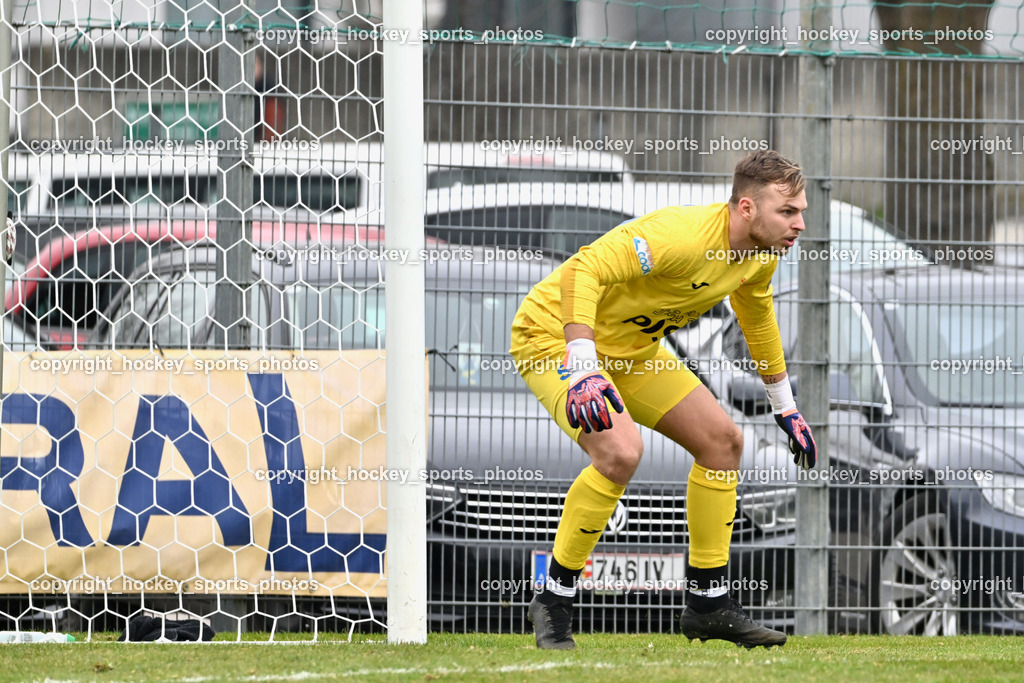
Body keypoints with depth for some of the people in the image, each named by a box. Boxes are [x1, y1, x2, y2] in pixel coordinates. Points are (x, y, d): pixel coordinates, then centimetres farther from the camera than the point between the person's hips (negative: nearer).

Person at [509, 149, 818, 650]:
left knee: (722, 439, 3)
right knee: (620, 451, -30)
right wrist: (582, 367, -47)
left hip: (630, 347, 9)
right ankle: (553, 600, -13)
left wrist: (784, 407, 24)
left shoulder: (761, 255, -3)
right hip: (555, 333, -9)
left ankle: (708, 605, 14)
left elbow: (756, 315, 19)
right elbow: (583, 270, -39)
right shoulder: (681, 235, -33)